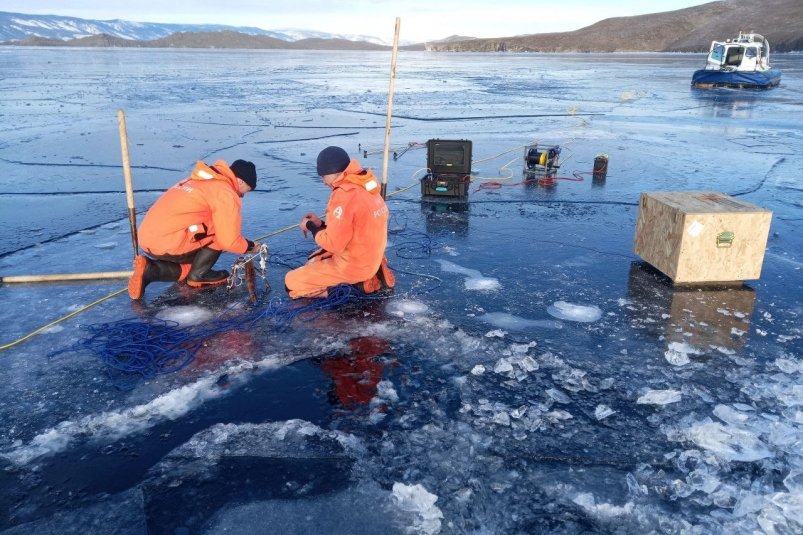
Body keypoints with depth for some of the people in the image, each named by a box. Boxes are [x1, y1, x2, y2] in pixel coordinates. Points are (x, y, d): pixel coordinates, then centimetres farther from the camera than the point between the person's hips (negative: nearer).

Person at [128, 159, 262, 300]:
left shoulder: (198, 181, 21)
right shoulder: (225, 193, -8)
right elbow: (229, 241, -10)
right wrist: (250, 246, 11)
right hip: (168, 245, -9)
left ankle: (151, 270, 11)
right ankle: (199, 275, 4)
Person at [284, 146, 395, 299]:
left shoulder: (345, 195, -23)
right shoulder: (366, 188, 5)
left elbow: (333, 244, -21)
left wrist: (310, 226, -4)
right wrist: (321, 224, 8)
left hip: (352, 266, -9)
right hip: (370, 260, 9)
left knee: (292, 282, 0)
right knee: (314, 261, 30)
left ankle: (358, 281, -8)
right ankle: (371, 277, 11)